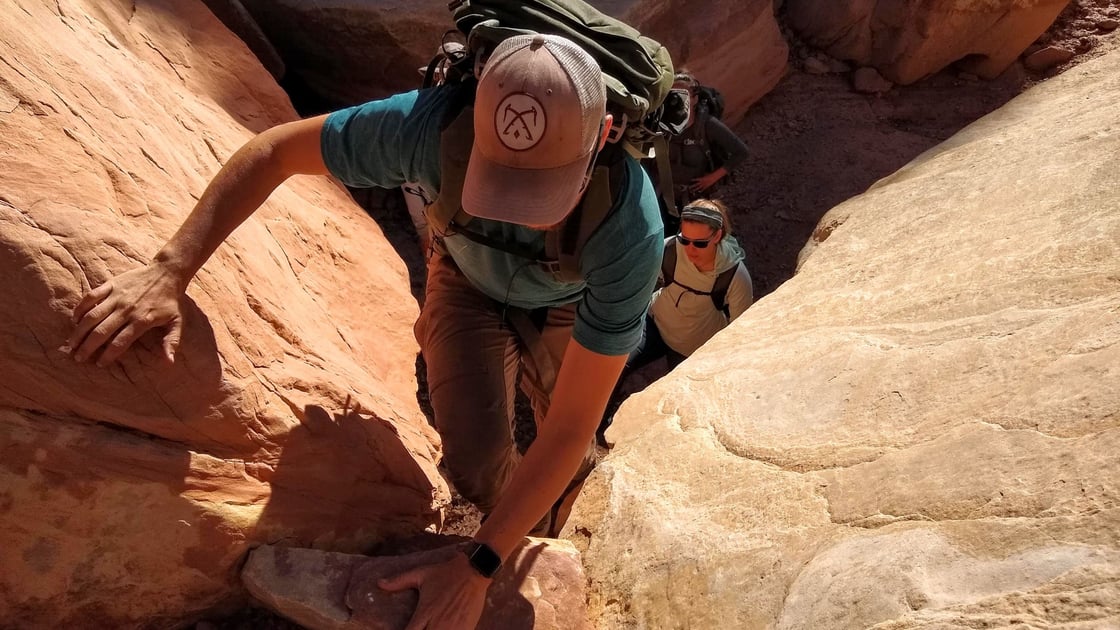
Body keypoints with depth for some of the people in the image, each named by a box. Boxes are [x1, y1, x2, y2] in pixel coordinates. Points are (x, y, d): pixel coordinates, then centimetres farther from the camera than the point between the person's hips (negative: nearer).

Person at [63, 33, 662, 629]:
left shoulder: (631, 233, -44)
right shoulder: (431, 124, -42)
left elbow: (572, 428, -38)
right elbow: (273, 150, -23)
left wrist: (473, 571, -33)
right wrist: (170, 269, -31)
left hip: (565, 306, 0)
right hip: (467, 279, 0)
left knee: (571, 458, 8)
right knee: (476, 464, -16)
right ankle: (518, 526, 20)